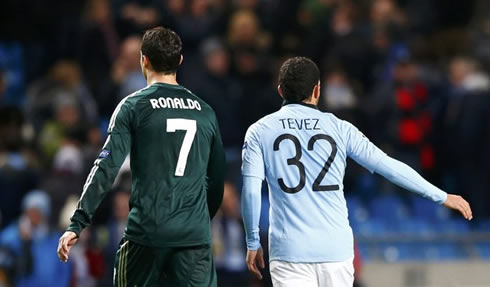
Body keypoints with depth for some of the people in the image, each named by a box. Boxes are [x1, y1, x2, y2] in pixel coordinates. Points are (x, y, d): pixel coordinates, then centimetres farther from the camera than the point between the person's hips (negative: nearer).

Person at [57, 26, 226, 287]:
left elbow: (107, 168, -11)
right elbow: (217, 179, 16)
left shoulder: (133, 106, -2)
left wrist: (77, 224, -13)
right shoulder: (205, 112, 11)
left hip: (146, 233, -2)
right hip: (195, 236, 2)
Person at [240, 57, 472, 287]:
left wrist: (253, 243, 8)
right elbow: (389, 166, 5)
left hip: (288, 251, -1)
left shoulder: (259, 132, 4)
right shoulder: (338, 128, 5)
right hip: (336, 249, 1)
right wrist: (442, 197, 13)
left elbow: (250, 191, -3)